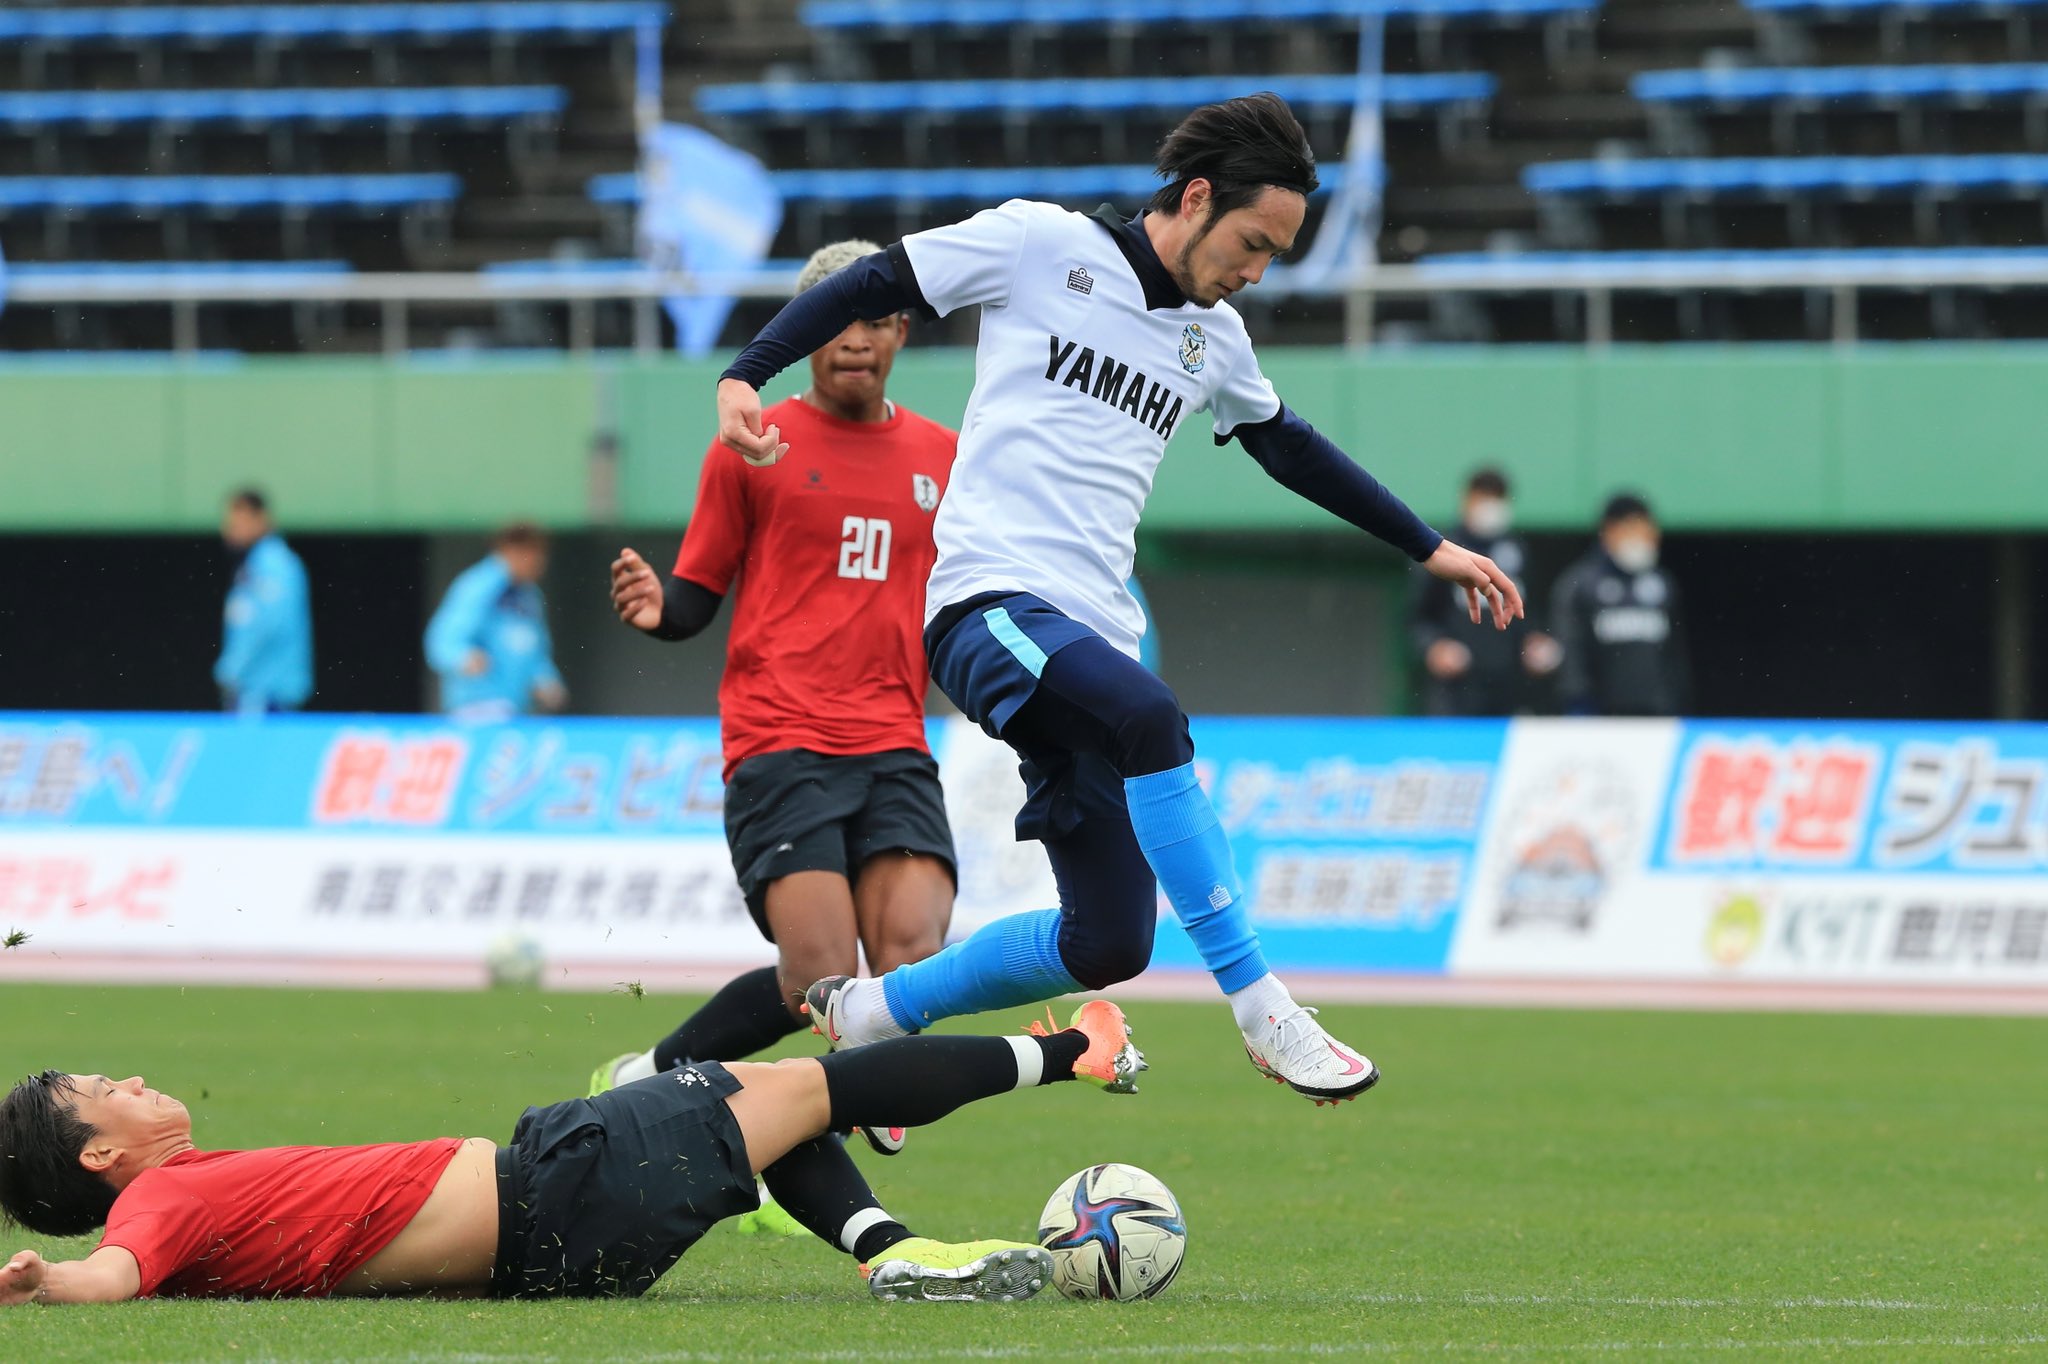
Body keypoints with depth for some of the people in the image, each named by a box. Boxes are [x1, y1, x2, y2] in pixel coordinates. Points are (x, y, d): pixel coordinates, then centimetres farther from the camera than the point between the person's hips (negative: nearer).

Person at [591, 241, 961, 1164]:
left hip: (893, 746, 4)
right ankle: (642, 1083, 4)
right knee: (821, 980, -18)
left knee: (910, 962, -20)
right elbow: (696, 601, 7)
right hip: (779, 745, -4)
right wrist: (655, 608, -15)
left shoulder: (941, 458, 16)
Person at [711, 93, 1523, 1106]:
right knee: (1148, 719, -37)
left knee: (1109, 944, -1)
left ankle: (863, 1015, 21)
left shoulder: (1214, 339, 18)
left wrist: (1428, 548, 36)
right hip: (990, 603, -7)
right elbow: (867, 288, 1)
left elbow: (1294, 452, 34)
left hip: (1094, 636, 7)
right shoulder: (1039, 245, -1)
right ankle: (1261, 1009, -34)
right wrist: (744, 376, -12)